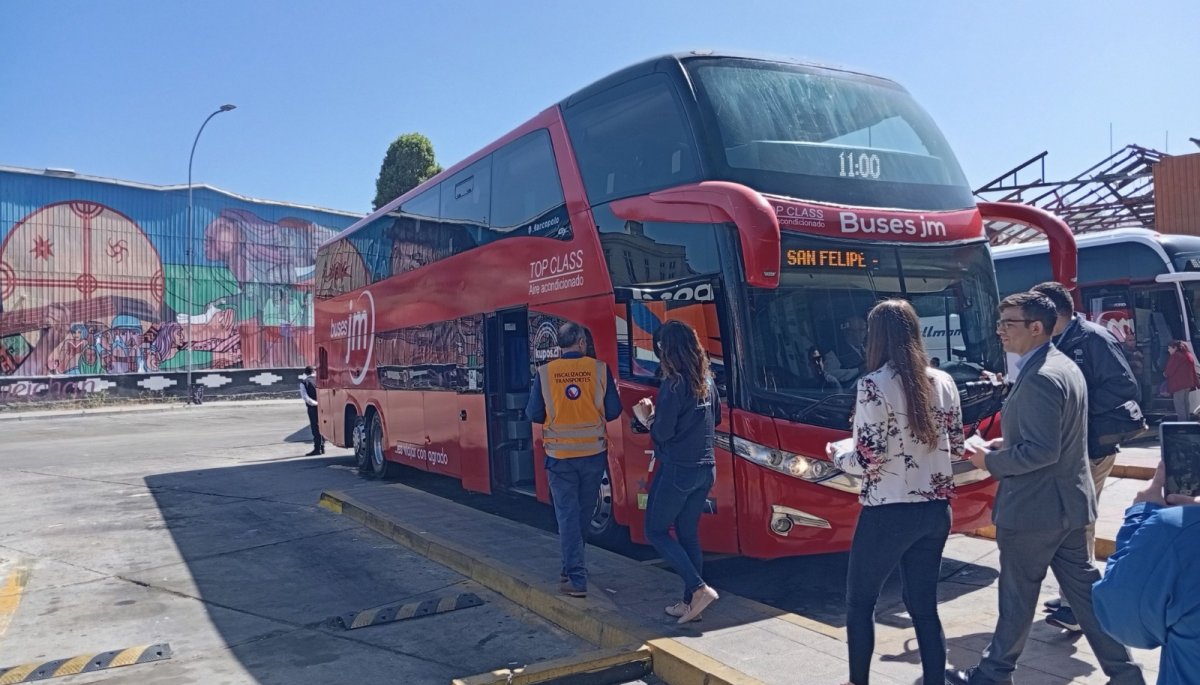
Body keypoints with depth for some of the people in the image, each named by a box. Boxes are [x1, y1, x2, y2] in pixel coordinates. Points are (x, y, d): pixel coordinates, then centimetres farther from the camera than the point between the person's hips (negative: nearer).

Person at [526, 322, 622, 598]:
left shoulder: (544, 373, -5)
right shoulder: (600, 369, -6)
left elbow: (534, 414, -1)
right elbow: (613, 411, -3)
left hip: (560, 455, -1)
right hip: (593, 453, 1)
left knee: (567, 515, 6)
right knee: (583, 513, 18)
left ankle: (576, 579, 4)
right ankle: (572, 567, 32)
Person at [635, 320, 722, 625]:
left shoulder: (673, 384, -17)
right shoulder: (707, 382, 7)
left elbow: (663, 432, -19)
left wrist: (647, 419, 2)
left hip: (677, 470, -8)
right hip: (705, 469, 8)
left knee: (656, 531, 7)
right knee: (688, 534, 16)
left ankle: (699, 589, -4)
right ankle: (691, 602, 19)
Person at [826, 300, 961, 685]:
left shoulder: (874, 385, -16)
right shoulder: (944, 382, 3)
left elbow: (867, 460, -17)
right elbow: (956, 448, 11)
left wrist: (835, 454, 2)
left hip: (888, 514, -6)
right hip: (936, 511, 6)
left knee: (859, 602, 14)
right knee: (925, 606, 16)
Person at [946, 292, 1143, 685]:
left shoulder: (1040, 377, -23)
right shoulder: (1062, 366, 10)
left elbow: (1041, 451, -27)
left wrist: (990, 461, -14)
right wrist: (1006, 444, 10)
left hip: (1033, 508, -9)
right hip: (1068, 503, 9)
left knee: (1017, 596, 6)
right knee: (1083, 588, 17)